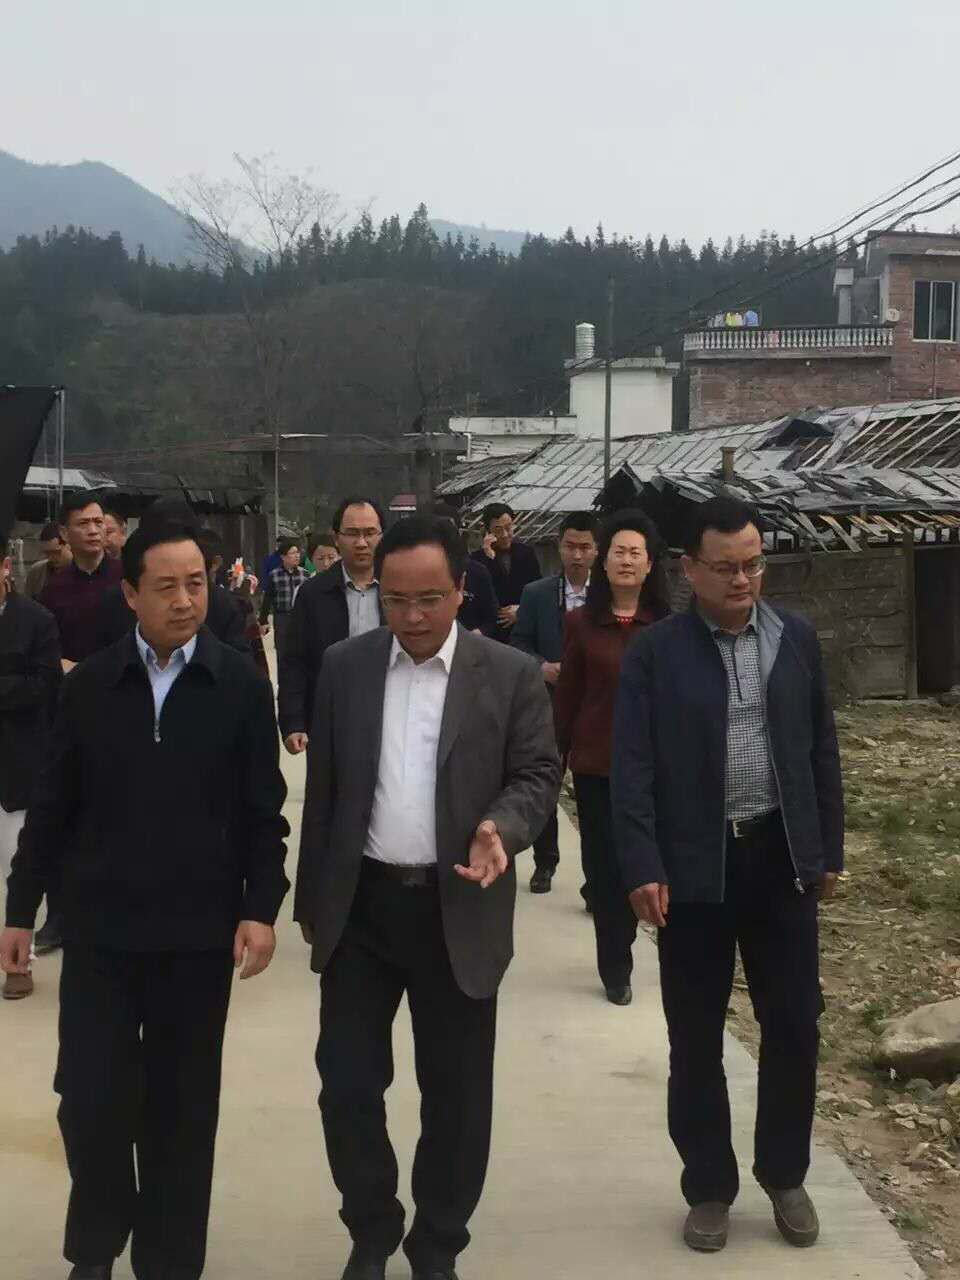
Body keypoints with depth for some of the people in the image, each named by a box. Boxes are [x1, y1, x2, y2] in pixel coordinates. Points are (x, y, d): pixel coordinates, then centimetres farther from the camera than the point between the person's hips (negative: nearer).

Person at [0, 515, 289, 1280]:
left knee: (183, 1106, 10)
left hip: (198, 928, -1)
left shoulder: (242, 686, -2)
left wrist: (261, 907, -9)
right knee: (90, 1098, 3)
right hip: (100, 925, 1)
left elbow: (263, 812, -1)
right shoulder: (90, 684, 1)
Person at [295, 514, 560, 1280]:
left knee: (457, 1092, 9)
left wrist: (502, 827, -23)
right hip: (359, 907, 2)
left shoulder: (512, 675, -4)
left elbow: (538, 775, -2)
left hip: (458, 911, -1)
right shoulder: (344, 667, 3)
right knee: (347, 1083, 6)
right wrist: (312, 898, 8)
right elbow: (324, 788, 7)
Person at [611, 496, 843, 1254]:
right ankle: (709, 1187, 24)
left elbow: (822, 751, 9)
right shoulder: (657, 652, -5)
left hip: (781, 857, 2)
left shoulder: (798, 640, 4)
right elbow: (633, 767, -8)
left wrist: (831, 851, 8)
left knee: (794, 1024, 9)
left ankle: (785, 1175, 29)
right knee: (696, 1038, 8)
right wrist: (642, 868, -15)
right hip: (693, 866, -2)